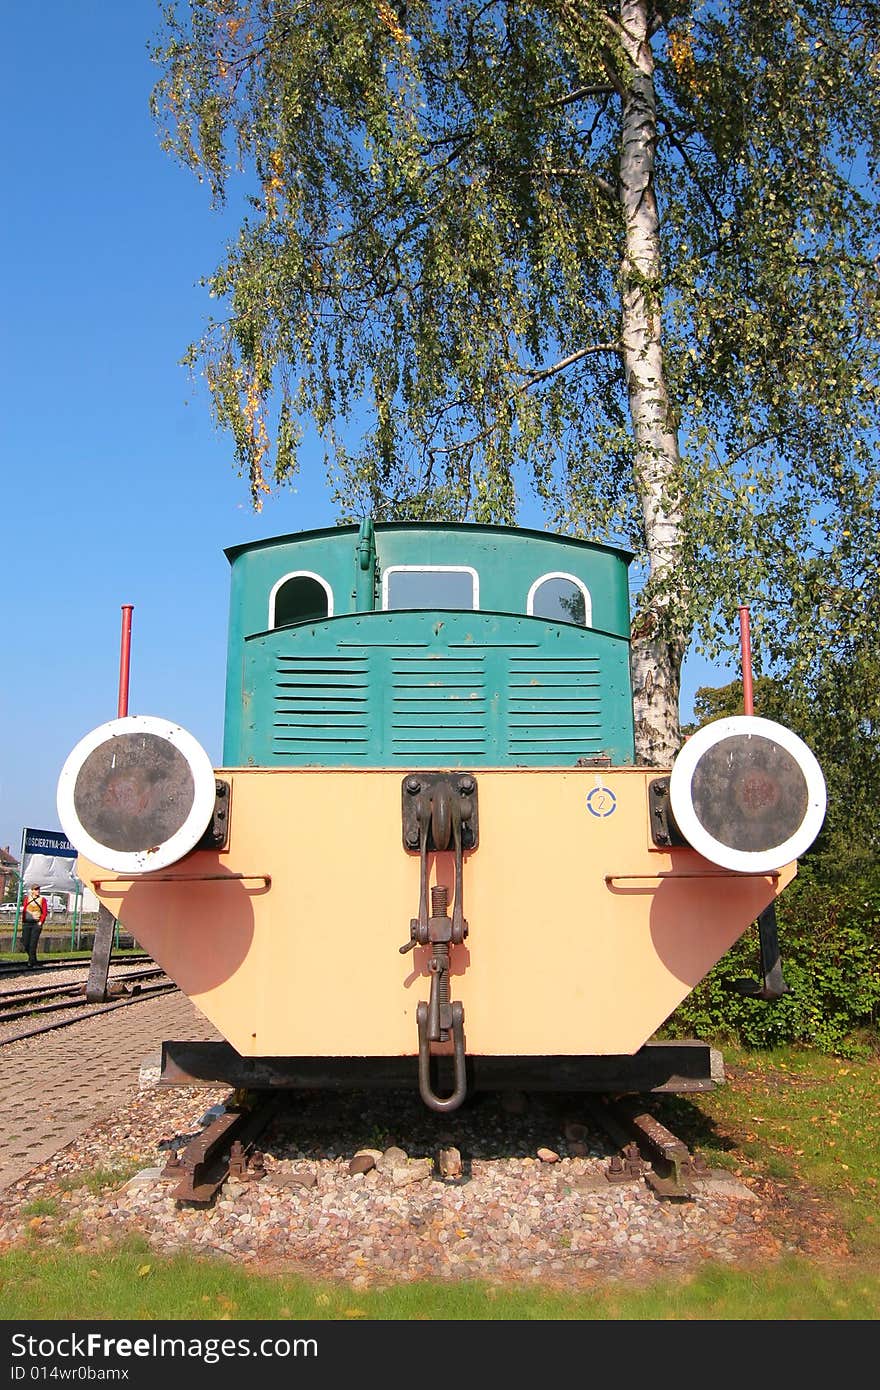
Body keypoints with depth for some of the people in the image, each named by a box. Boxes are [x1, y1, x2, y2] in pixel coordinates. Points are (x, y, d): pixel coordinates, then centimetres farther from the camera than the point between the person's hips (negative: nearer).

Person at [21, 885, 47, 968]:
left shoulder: (42, 899, 2)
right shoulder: (28, 898, 9)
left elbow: (44, 912, -1)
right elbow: (24, 910, 9)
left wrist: (41, 922, -11)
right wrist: (23, 921, 1)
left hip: (37, 924, -3)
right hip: (27, 923, 3)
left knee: (33, 944, -7)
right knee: (25, 943, 2)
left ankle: (31, 962, 0)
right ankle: (34, 959, 22)